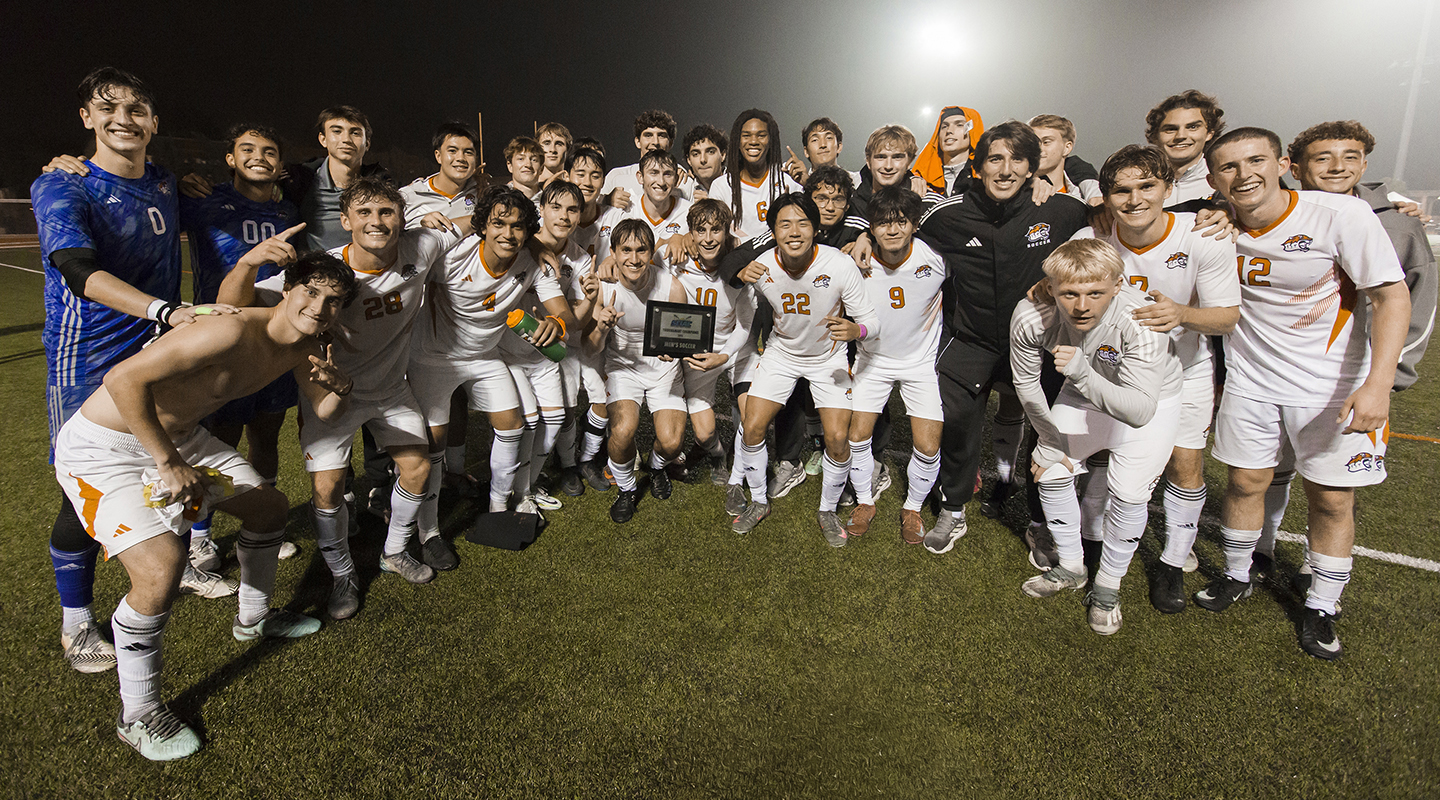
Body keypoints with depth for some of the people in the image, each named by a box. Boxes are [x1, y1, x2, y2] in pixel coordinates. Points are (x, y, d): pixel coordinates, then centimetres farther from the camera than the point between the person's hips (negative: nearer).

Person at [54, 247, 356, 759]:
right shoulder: (232, 331, -32)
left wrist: (340, 387, -16)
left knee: (269, 507, 17)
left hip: (179, 435, 9)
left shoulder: (302, 346, -4)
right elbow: (124, 379, -35)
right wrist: (169, 463, -29)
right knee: (161, 567, -23)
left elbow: (324, 411, 8)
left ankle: (253, 619, 43)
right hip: (102, 447, -9)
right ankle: (136, 714, 2)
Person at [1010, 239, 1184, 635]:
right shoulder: (1030, 317, -31)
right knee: (1051, 472, 4)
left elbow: (1140, 410, -45)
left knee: (1128, 493, -12)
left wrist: (1083, 374, -58)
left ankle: (1107, 587, 12)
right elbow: (1026, 382, -12)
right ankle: (1071, 567, 27)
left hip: (1152, 398, -3)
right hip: (1084, 393, 4)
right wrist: (1050, 439, -5)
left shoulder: (1141, 321, -40)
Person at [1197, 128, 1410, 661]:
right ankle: (1236, 577, 33)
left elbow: (1392, 296, -15)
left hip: (1333, 385, -2)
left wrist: (1378, 382, -25)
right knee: (1245, 482, 10)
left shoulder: (1342, 214, -17)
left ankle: (1321, 608, 24)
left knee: (1332, 498, 5)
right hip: (1250, 378, 3)